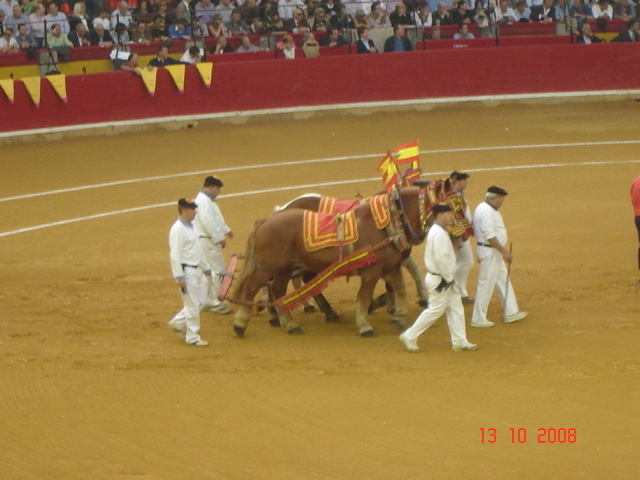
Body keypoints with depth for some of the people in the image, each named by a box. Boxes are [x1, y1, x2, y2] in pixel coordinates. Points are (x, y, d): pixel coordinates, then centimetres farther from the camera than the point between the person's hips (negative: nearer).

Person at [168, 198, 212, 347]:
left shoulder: (192, 227, 13)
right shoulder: (178, 230, -17)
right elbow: (175, 255, -20)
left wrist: (206, 268, 26)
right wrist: (179, 277, -24)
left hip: (197, 270, 9)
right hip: (186, 271, -9)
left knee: (201, 301, 13)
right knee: (192, 304, -4)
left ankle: (178, 323, 25)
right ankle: (192, 337, 5)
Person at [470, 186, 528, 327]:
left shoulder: (488, 209, 14)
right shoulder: (486, 211, -20)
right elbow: (490, 236, -26)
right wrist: (504, 252, -23)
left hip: (494, 252, 11)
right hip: (489, 252, -11)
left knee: (504, 281, 16)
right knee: (486, 284, -5)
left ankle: (511, 313, 24)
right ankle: (478, 319, 1)